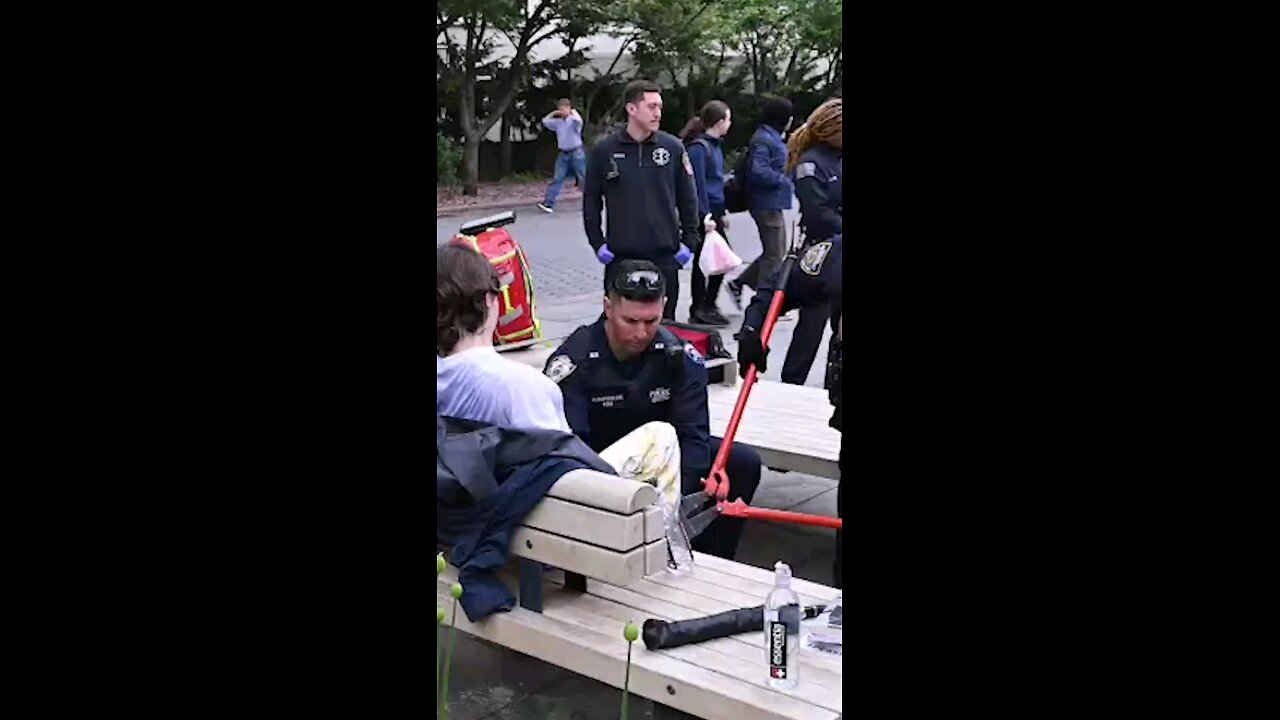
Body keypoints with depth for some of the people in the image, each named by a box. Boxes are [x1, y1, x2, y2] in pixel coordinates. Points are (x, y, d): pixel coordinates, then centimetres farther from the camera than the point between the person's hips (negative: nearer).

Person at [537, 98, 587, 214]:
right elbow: (545, 121, 13)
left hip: (576, 152, -5)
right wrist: (553, 113, 9)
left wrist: (573, 112, -12)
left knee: (583, 178, 3)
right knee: (557, 178, -1)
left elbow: (578, 120, -31)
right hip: (563, 154, 5)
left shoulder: (574, 120, -8)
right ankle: (549, 203, -6)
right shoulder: (558, 122, 10)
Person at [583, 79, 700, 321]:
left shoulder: (673, 148, 2)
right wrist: (597, 243, 0)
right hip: (620, 256, 0)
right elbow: (591, 201, 7)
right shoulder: (604, 150, 0)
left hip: (665, 256, 1)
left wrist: (689, 241, 1)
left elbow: (688, 199, 7)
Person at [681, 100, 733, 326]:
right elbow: (698, 184, -17)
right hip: (703, 214, -9)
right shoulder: (698, 147, -13)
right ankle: (702, 308, 5)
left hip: (713, 211, 9)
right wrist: (706, 216, -21)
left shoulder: (715, 145, 15)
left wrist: (721, 214, 19)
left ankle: (704, 307, 15)